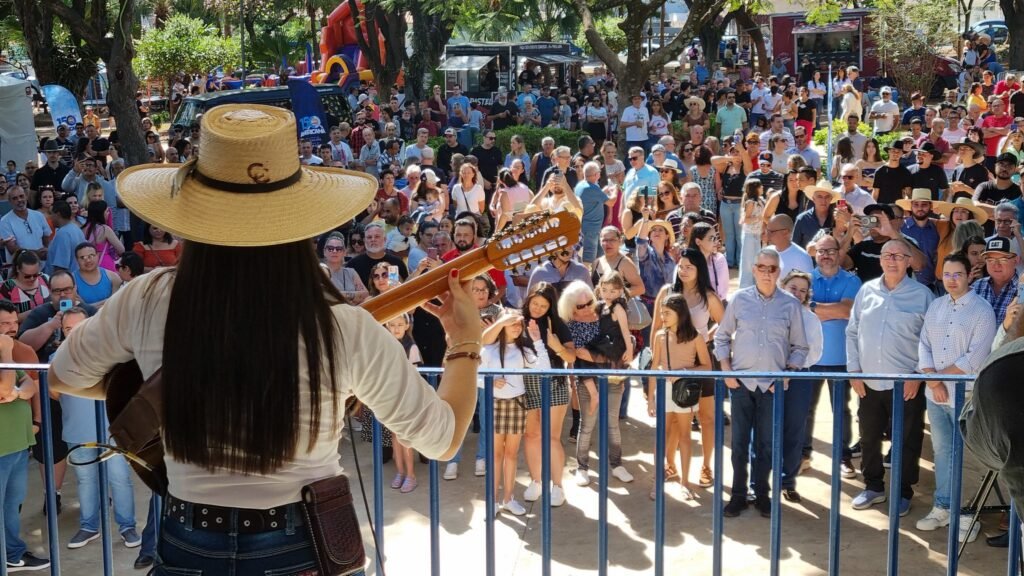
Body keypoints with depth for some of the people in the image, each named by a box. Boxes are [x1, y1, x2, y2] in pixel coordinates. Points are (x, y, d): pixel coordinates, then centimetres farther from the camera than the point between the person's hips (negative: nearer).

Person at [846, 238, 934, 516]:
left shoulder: (922, 294, -4)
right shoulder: (867, 290, 5)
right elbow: (852, 332, 9)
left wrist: (918, 375, -10)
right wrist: (854, 370, 3)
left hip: (907, 384, -3)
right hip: (869, 382, 3)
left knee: (907, 441, 6)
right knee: (869, 438, 13)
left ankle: (903, 493, 21)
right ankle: (873, 486, 30)